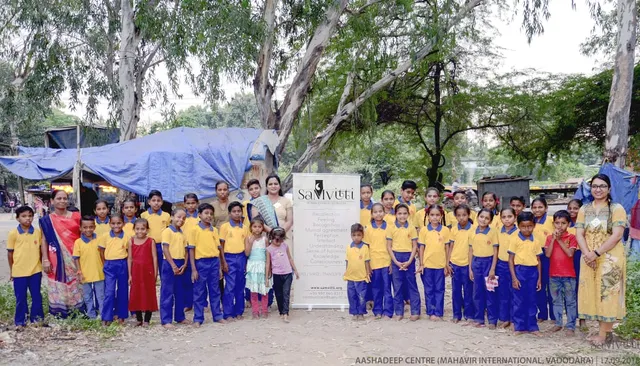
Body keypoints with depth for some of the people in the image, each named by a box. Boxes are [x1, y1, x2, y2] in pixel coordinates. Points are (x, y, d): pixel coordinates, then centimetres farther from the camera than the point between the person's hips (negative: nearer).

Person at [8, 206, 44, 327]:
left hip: (36, 271, 2)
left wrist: (41, 265, 8)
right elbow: (10, 253, 1)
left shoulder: (38, 232, -1)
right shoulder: (13, 233, -7)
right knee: (21, 298, 8)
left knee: (37, 296, 11)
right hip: (19, 272, -2)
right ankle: (20, 321, 21)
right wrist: (11, 271, 4)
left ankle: (37, 318, 25)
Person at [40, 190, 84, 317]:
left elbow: (83, 235, 10)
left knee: (76, 284, 7)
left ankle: (78, 311, 16)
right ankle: (60, 313, 7)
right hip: (57, 258, -2)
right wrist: (45, 260, -7)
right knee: (58, 287, 1)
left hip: (75, 257, 2)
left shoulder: (76, 216, 6)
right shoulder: (47, 220, 2)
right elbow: (44, 241, 0)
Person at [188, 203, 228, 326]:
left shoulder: (214, 230, 9)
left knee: (215, 291, 11)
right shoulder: (195, 230, -4)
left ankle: (217, 316, 20)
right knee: (199, 292, 3)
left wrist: (222, 264, 12)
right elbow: (191, 250, -6)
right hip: (201, 262, -4)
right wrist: (193, 269, -9)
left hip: (214, 262, 4)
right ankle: (198, 319, 12)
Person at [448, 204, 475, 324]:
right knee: (456, 290, 9)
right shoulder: (454, 229, 3)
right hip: (455, 263, 3)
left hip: (467, 264, -3)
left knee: (468, 291, 5)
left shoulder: (472, 229, -7)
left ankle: (469, 315, 15)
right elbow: (451, 246, 8)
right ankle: (457, 314, 20)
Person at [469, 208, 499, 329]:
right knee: (477, 292, 8)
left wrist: (492, 269, -11)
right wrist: (470, 268, 5)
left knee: (490, 292, 2)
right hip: (476, 263, 3)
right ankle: (479, 318, 18)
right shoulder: (473, 232, 4)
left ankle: (492, 320, 11)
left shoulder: (493, 232, -5)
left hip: (488, 262, -3)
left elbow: (495, 252, -5)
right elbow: (471, 251, 8)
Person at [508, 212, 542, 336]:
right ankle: (519, 327, 12)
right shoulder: (515, 240, -3)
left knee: (531, 300, 9)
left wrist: (539, 278, 7)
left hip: (532, 272, 3)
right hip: (519, 271, -3)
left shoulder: (535, 242, 7)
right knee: (519, 300, 3)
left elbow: (538, 261, 11)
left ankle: (532, 326, 18)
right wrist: (514, 278, -9)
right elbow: (511, 260, -3)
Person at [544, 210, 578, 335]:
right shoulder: (550, 237, 4)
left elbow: (570, 253, -16)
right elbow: (547, 254, -8)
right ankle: (558, 323, 24)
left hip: (568, 275, -3)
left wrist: (559, 240, -16)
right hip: (553, 274, 3)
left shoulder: (571, 237, -3)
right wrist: (553, 239, -13)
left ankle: (570, 326, 9)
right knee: (556, 300, 13)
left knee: (570, 301, 3)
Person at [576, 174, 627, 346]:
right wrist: (587, 254, -15)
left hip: (610, 259, -5)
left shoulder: (617, 209, -6)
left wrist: (596, 253, -18)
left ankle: (603, 334, 4)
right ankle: (606, 330, 18)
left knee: (606, 294, -2)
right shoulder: (584, 209, 8)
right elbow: (579, 234, 1)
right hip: (589, 259, 5)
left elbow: (616, 235, -15)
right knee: (592, 294, 6)